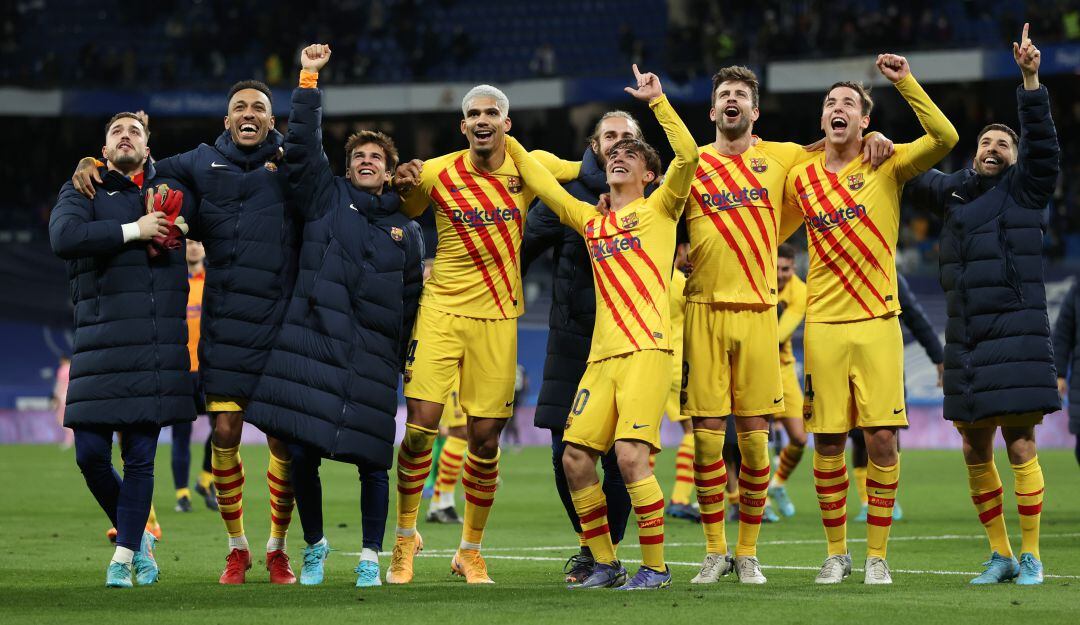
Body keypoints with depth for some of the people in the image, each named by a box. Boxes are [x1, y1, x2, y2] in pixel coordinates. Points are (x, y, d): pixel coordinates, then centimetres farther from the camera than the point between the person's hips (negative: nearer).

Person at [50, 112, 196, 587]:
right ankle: (137, 535, 20)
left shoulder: (172, 191, 15)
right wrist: (132, 231, -12)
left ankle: (124, 557, 7)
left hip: (158, 344, 1)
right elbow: (64, 237, -12)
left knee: (140, 455, -3)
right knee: (90, 453, -4)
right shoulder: (82, 191, 8)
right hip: (99, 341, -1)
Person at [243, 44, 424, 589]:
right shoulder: (326, 198, 11)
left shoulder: (406, 231, 15)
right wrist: (309, 80, -5)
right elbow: (301, 147, 1)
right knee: (300, 453, -4)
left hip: (372, 360, 1)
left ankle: (370, 558, 12)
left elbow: (413, 302, 18)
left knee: (372, 461, -2)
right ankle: (314, 548, 17)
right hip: (311, 349, -1)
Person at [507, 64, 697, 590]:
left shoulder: (658, 209, 7)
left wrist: (657, 102, -9)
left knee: (631, 456, -17)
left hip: (646, 349, -6)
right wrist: (507, 142, 29)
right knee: (575, 458, 0)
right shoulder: (591, 221, 22)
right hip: (602, 354, 6)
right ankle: (605, 565, 12)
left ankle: (654, 566, -7)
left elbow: (688, 155, -7)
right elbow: (543, 184, 31)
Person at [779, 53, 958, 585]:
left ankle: (877, 555, 3)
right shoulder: (802, 180, 9)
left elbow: (944, 138, -14)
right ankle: (836, 554, 13)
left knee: (882, 438, -7)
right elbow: (771, 235, 25)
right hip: (824, 325, 2)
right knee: (827, 443, 0)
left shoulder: (887, 166, 2)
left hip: (877, 322, -2)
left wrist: (905, 82, -17)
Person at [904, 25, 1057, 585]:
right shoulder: (954, 191, 16)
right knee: (976, 451, 8)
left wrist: (1031, 79, -20)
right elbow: (914, 176, 27)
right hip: (965, 343, 5)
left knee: (1020, 447, -8)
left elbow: (1042, 142, -10)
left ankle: (1031, 558, -2)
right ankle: (1000, 555, 18)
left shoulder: (1024, 188, 3)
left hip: (1016, 336, -5)